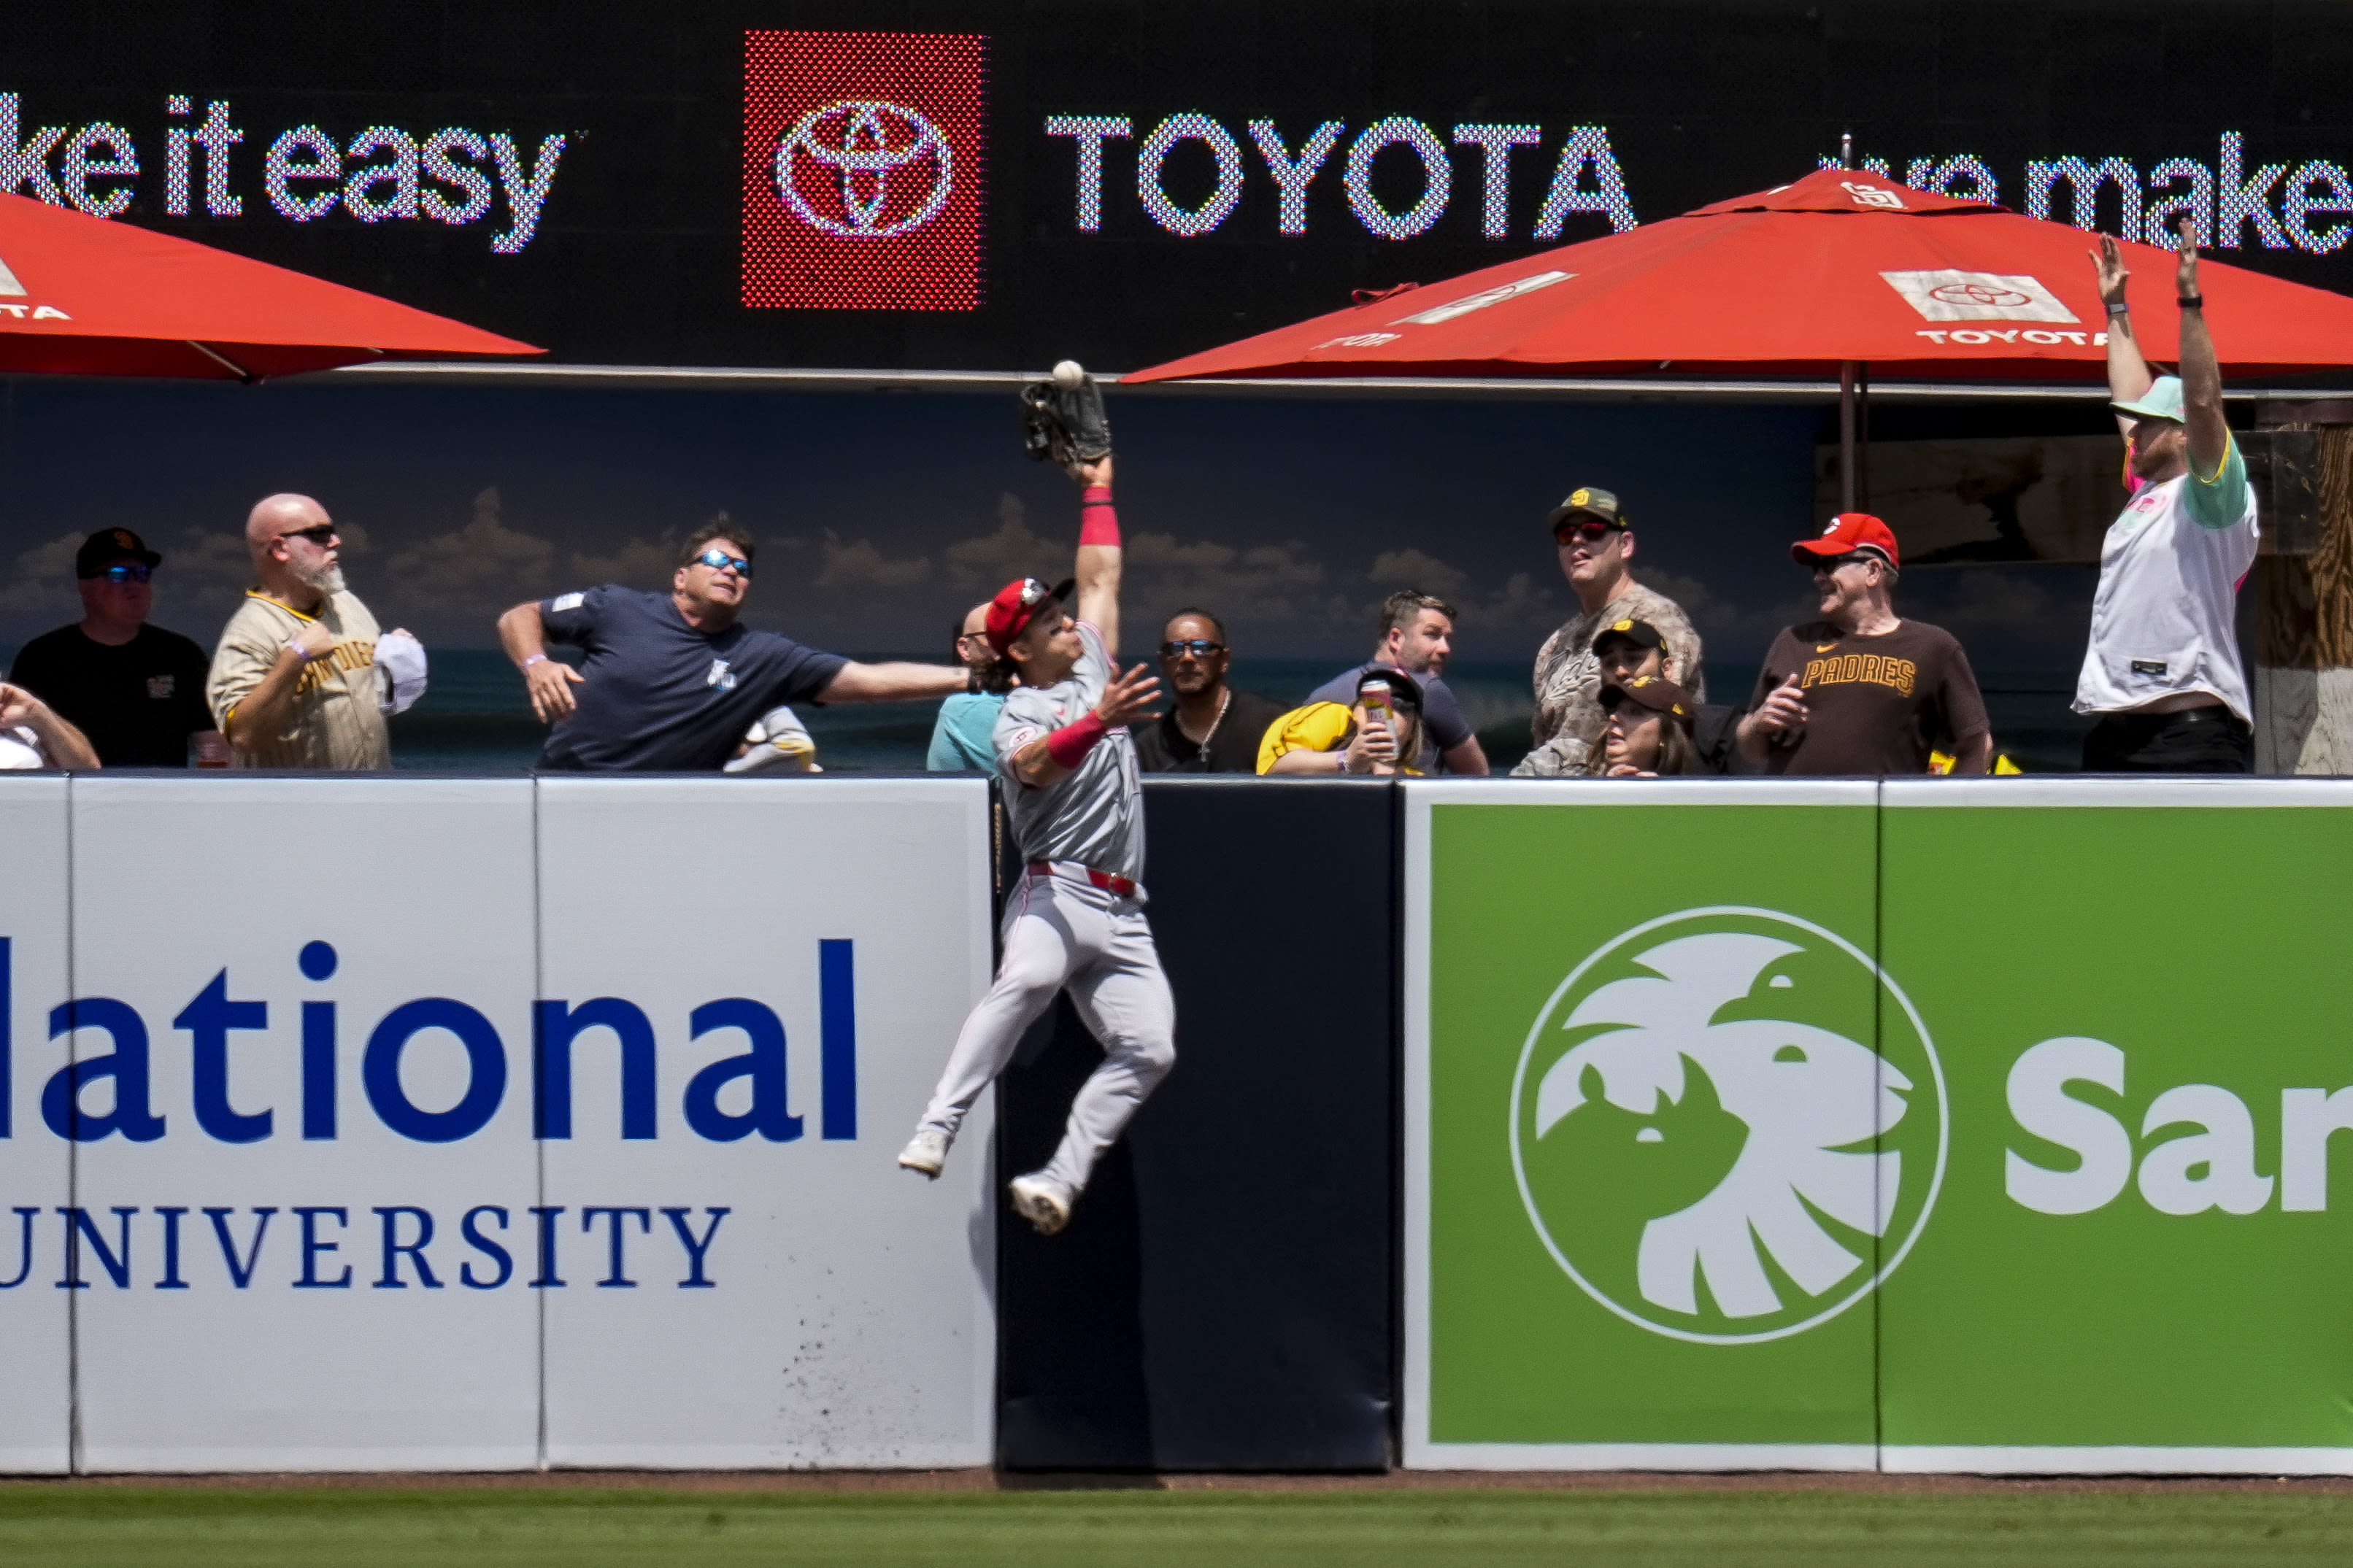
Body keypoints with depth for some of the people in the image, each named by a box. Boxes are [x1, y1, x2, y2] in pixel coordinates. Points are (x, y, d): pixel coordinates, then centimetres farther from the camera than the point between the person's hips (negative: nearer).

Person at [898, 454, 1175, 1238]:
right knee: (1028, 977, -37)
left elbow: (1101, 575, 29)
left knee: (1149, 1049, -10)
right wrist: (1101, 721, -38)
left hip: (1123, 910, 7)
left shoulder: (1094, 669, 20)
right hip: (1057, 892, -7)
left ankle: (1059, 1181, -11)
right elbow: (1036, 764, -24)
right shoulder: (1017, 715, 0)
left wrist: (1099, 490, 29)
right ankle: (935, 1130, -42)